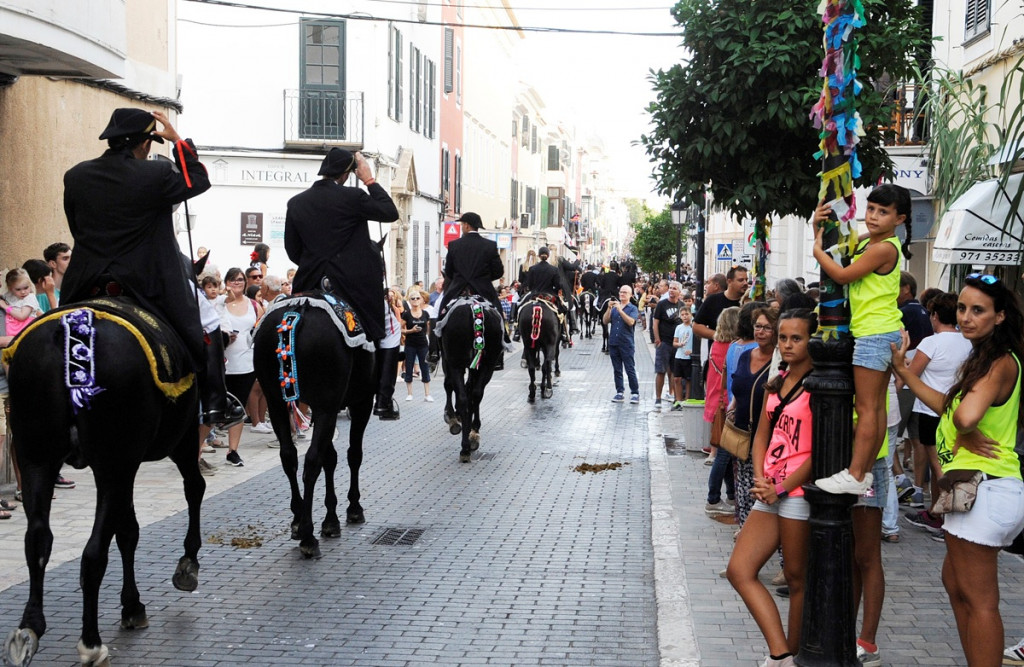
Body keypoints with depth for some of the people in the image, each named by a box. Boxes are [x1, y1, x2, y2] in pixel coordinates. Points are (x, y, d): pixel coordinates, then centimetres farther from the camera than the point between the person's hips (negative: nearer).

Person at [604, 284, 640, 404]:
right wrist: (609, 308, -8)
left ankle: (635, 393, 0)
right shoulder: (614, 307, 14)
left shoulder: (633, 308, 2)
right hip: (613, 342, 5)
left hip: (626, 343, -4)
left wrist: (620, 310, -21)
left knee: (630, 369, -5)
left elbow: (631, 322, -16)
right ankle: (620, 392, 13)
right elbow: (605, 321, 4)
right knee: (617, 370, 7)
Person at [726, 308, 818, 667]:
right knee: (739, 570, 1)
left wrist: (781, 488, -13)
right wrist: (760, 478, -1)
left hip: (799, 490, -8)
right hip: (770, 491, 8)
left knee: (797, 577, 4)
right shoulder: (776, 384, 14)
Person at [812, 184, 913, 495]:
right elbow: (834, 251, 21)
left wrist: (817, 249, -4)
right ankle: (866, 472, 18)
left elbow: (842, 275, -17)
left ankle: (854, 477, -7)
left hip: (876, 334, -10)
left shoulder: (884, 248, -16)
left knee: (866, 407, -8)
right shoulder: (865, 243, 14)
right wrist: (819, 227, 5)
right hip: (881, 332, 10)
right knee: (876, 406, 12)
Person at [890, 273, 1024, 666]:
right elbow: (949, 407, 17)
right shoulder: (985, 357, 16)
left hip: (984, 489, -11)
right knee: (955, 581, 21)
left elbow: (965, 416, -32)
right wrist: (903, 372, 15)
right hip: (981, 489, 11)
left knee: (977, 599, -4)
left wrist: (968, 433, -11)